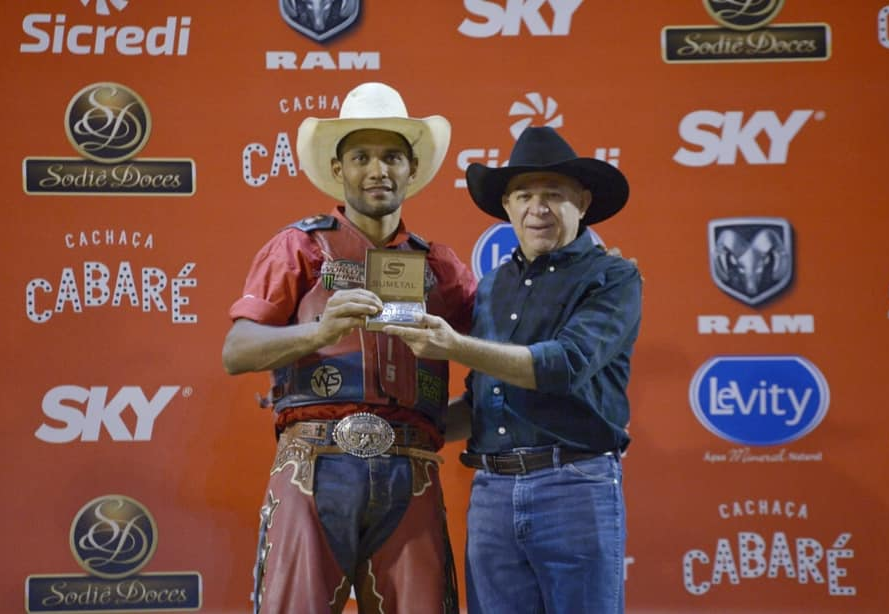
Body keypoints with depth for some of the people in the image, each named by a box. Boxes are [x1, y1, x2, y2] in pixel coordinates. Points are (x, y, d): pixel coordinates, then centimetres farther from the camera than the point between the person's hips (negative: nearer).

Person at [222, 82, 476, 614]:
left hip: (411, 478, 3)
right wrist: (319, 332, -19)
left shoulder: (440, 266, 18)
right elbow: (236, 352, -2)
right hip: (317, 469, -3)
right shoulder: (301, 247, 8)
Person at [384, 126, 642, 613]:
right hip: (490, 493, 5)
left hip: (575, 488, -5)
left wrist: (454, 347, -24)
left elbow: (565, 365, -18)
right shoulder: (491, 287, 16)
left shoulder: (613, 279, -1)